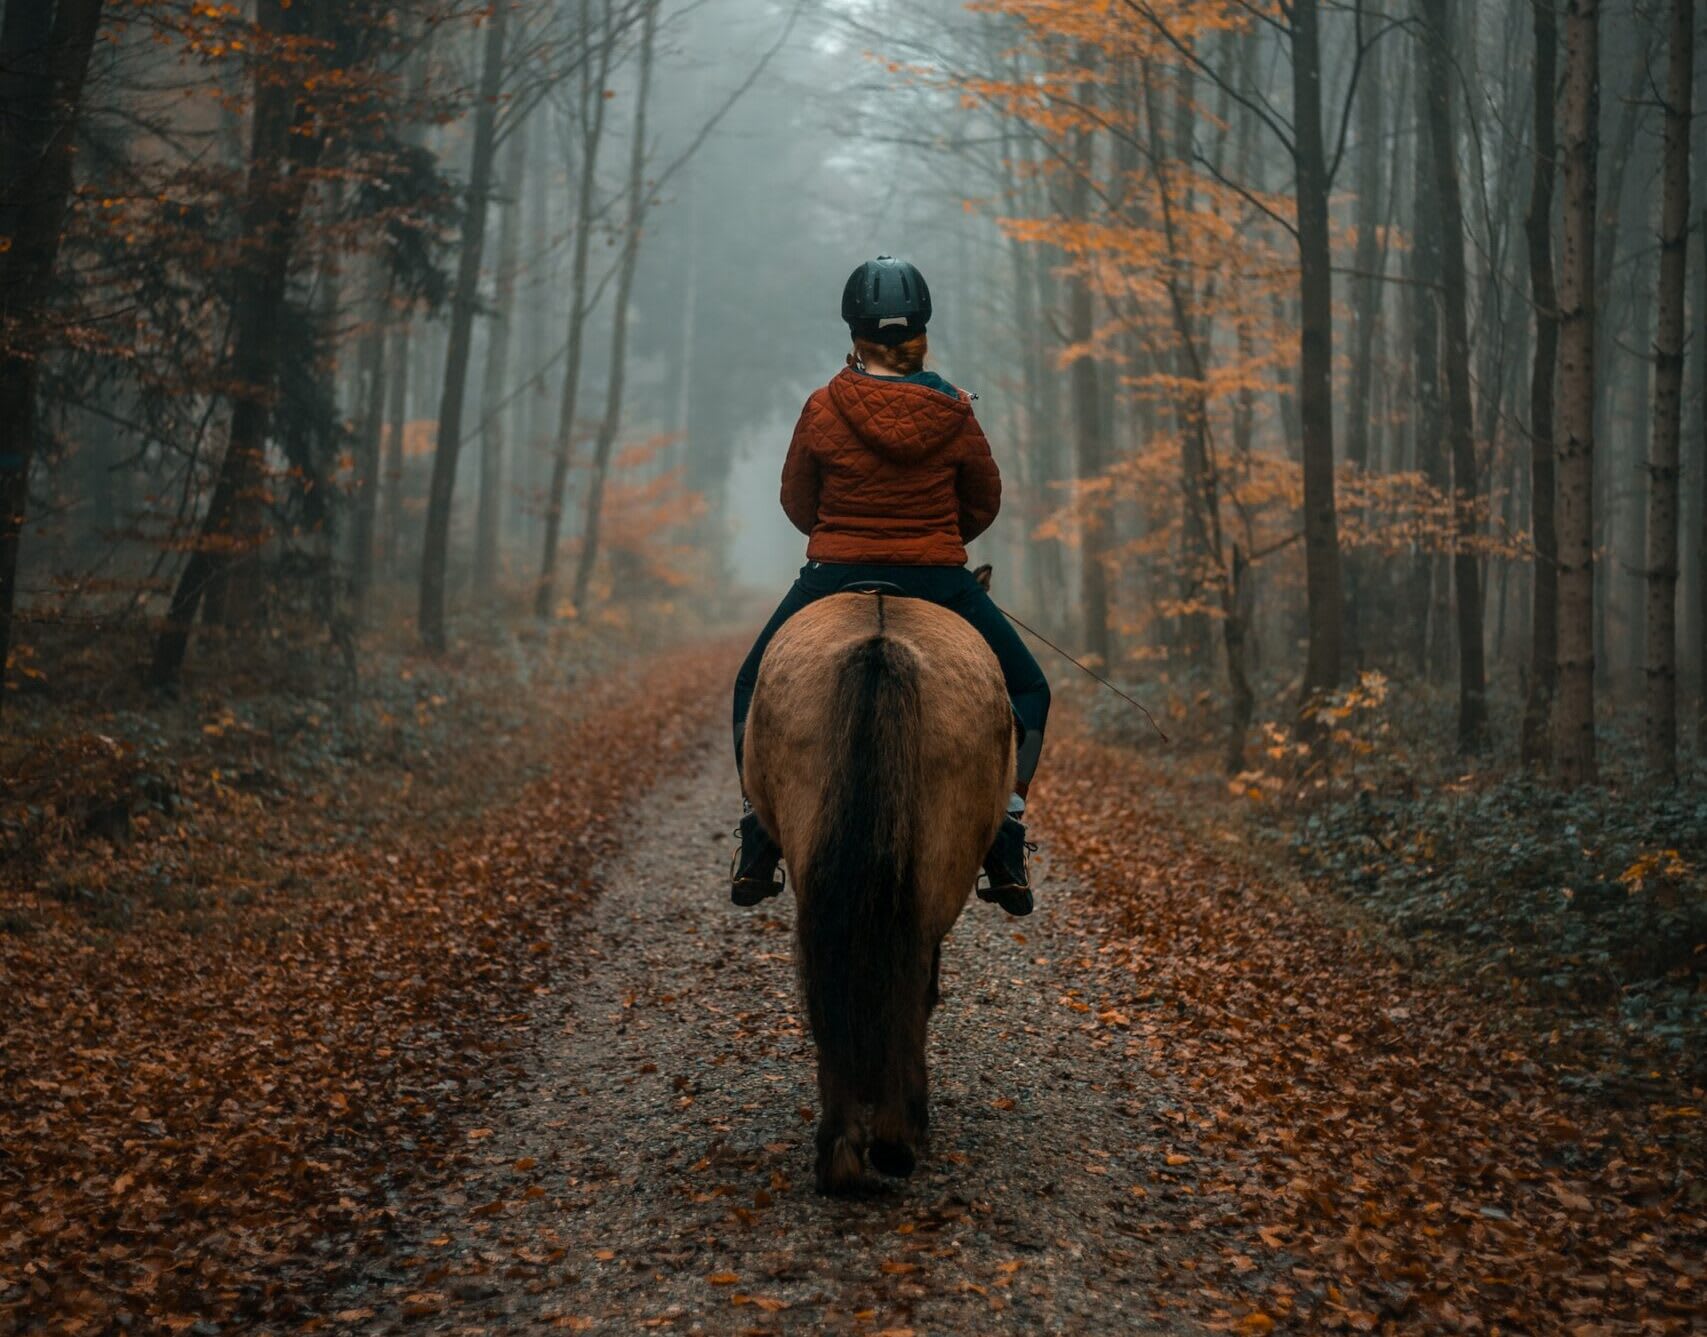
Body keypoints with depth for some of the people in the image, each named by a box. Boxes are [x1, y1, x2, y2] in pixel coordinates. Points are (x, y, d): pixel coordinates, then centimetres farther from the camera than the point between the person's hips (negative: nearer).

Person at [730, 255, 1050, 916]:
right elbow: (985, 502, 7)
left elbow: (797, 503, 4)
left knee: (755, 686, 24)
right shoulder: (954, 413, -6)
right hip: (940, 583, 0)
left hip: (834, 579, 0)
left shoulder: (823, 409, -8)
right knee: (1028, 692, 19)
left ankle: (757, 848, 15)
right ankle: (1006, 848, 4)